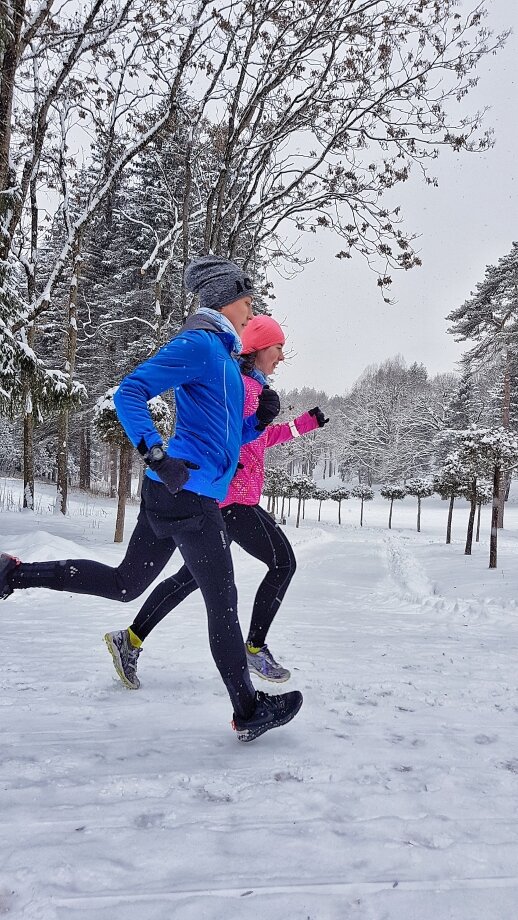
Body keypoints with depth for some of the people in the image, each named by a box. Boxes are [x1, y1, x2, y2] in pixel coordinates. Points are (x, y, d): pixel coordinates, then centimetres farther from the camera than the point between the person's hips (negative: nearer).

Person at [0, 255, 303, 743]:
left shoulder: (222, 354, 21)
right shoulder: (198, 344, -10)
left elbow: (227, 436, 26)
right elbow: (129, 393, -19)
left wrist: (261, 418, 7)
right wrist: (157, 456, -30)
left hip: (172, 494, 10)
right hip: (189, 494, -10)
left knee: (124, 583, 17)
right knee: (223, 604, 1)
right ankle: (248, 712, 14)